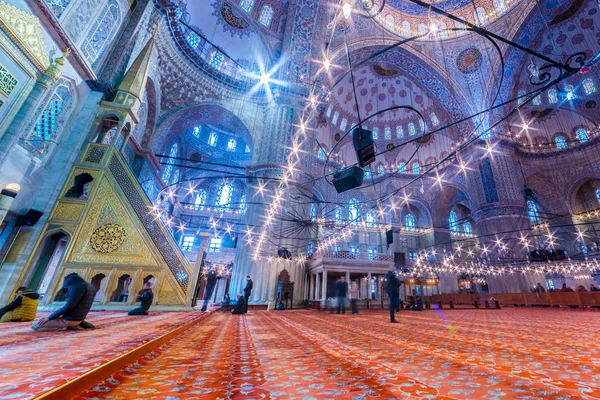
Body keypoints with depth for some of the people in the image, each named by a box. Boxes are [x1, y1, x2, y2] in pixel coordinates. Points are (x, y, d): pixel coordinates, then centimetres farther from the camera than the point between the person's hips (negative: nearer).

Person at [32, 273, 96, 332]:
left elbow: (68, 307, -20)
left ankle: (66, 326, -6)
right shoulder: (91, 287, 10)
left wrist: (49, 318, -9)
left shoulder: (79, 287, -19)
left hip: (70, 319, -9)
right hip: (78, 319, 9)